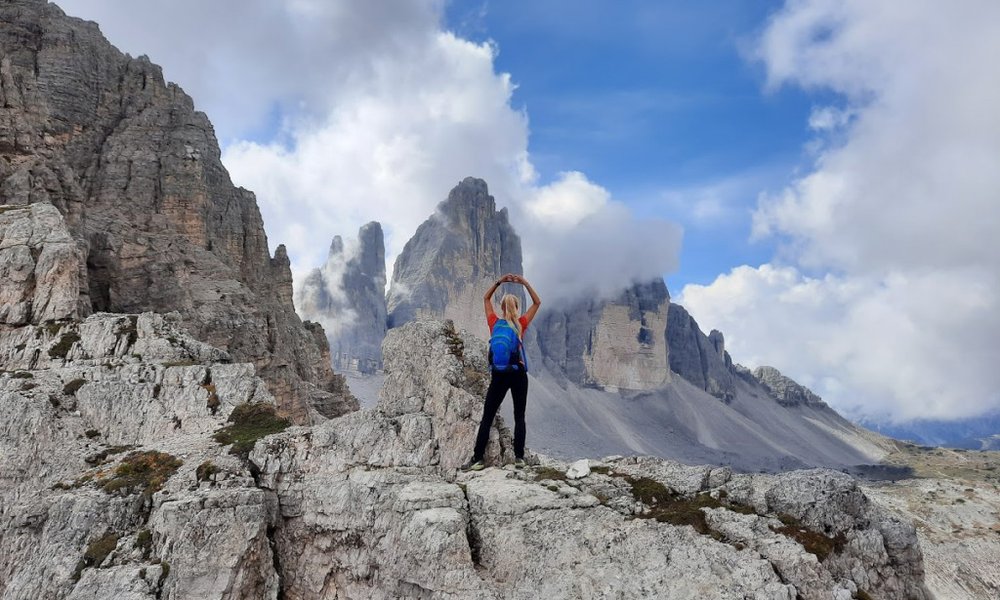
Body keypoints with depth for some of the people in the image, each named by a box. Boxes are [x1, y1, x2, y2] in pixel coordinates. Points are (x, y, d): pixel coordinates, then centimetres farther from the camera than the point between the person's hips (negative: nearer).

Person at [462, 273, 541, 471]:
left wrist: (499, 282, 8)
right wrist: (525, 283, 3)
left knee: (487, 417, 3)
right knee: (519, 417, 7)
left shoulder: (494, 323, 0)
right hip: (518, 373, 0)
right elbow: (537, 302, 8)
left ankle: (478, 459, 0)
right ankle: (519, 457, 1)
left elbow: (486, 299, 14)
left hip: (499, 374, 0)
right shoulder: (521, 324, -2)